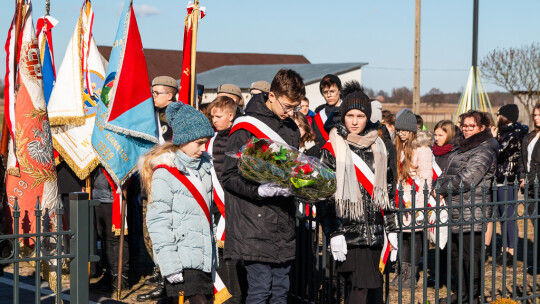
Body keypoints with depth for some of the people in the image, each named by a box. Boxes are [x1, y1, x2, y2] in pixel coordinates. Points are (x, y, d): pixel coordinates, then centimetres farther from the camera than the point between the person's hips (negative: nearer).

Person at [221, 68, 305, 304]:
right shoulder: (245, 129, -8)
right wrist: (261, 190, -23)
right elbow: (230, 177, -9)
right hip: (255, 225, -7)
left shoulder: (292, 129, 14)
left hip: (283, 225, 7)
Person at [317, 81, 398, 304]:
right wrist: (334, 234, -12)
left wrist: (392, 229, 15)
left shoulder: (379, 148, 13)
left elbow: (388, 190, 18)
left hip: (374, 232, 5)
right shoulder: (332, 150, -2)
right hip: (348, 231, -5)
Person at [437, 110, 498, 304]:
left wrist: (442, 190, -10)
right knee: (456, 254, 17)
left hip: (471, 216, -10)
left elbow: (467, 178, -21)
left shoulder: (484, 151, -13)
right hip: (456, 214, 10)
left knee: (471, 257, -3)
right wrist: (438, 187, 1)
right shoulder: (462, 148, 18)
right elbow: (446, 174, 22)